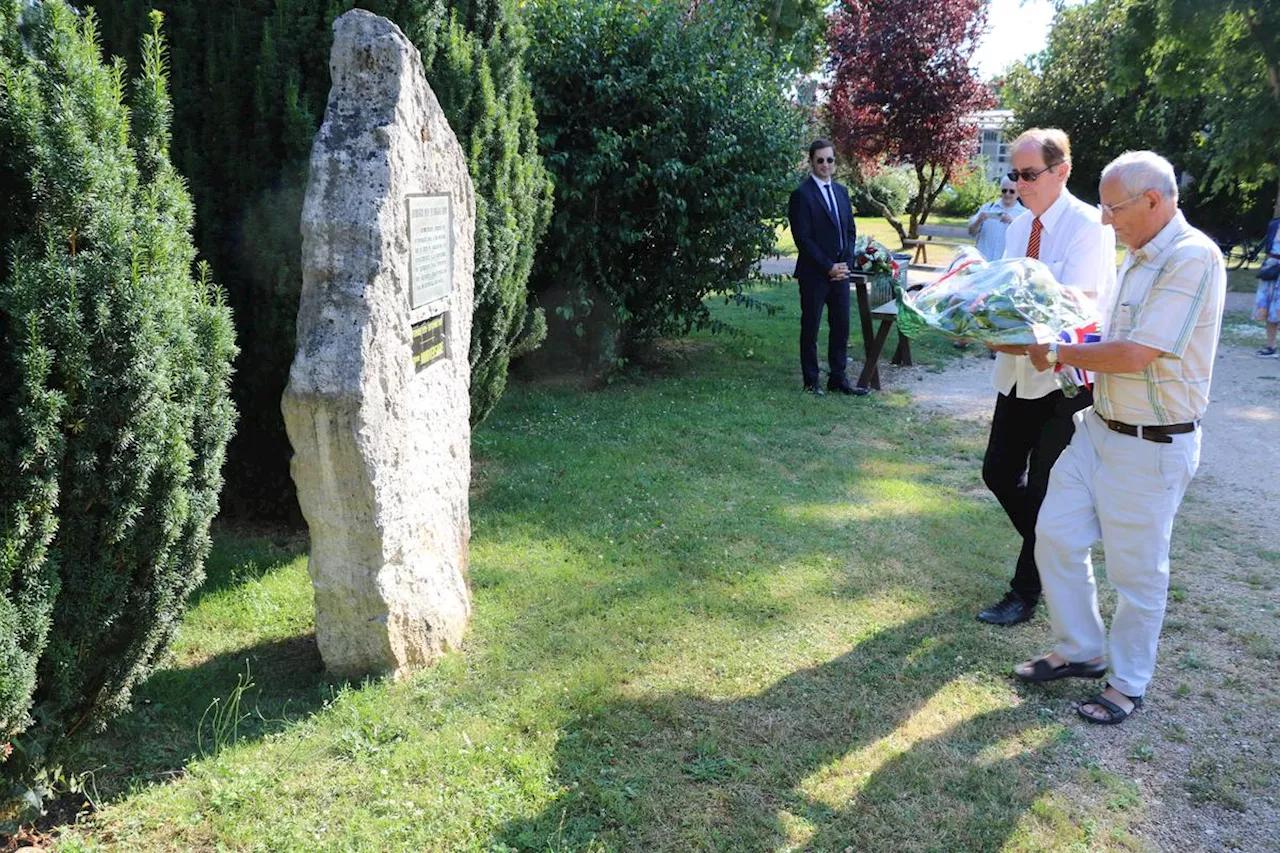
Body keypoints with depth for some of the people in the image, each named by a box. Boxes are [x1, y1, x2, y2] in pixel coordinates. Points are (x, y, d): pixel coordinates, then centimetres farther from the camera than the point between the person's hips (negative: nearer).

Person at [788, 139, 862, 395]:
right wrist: (829, 267, -14)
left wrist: (845, 263, 1)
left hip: (840, 271, 6)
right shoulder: (802, 194, -9)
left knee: (841, 327, 8)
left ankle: (838, 378, 18)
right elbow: (802, 238, -14)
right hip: (814, 274, -6)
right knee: (810, 328, 4)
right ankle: (811, 382, 13)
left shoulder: (841, 191, 13)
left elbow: (850, 230, 15)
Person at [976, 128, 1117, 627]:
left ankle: (1026, 591, 16)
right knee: (999, 473, 13)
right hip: (1018, 373, 7)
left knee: (1044, 487, 2)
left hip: (1063, 377, -7)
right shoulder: (1018, 228, 9)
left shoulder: (1088, 226, -14)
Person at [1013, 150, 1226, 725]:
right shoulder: (1140, 257, 10)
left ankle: (1128, 684, 26)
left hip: (1151, 447, -9)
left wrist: (1060, 353, -11)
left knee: (1137, 571, 6)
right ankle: (1080, 650, 31)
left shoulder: (1192, 258, -20)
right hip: (1100, 427, 9)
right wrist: (1071, 351, 2)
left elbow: (1135, 354, -24)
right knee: (1055, 535, 12)